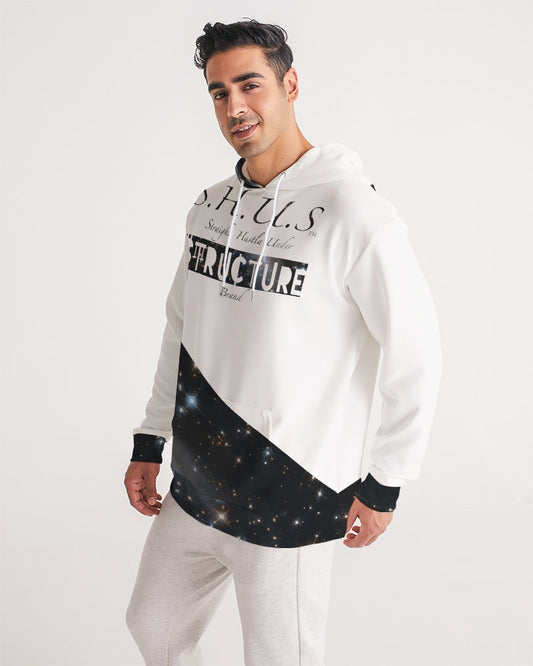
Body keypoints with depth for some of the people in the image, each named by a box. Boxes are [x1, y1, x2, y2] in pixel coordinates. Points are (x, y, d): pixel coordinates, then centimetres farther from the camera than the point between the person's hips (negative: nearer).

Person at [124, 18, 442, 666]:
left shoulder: (351, 210, -18)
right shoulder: (210, 206, 5)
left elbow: (416, 351, -15)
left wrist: (383, 485, -9)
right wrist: (148, 444, 15)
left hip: (289, 501, -7)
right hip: (193, 487, 7)